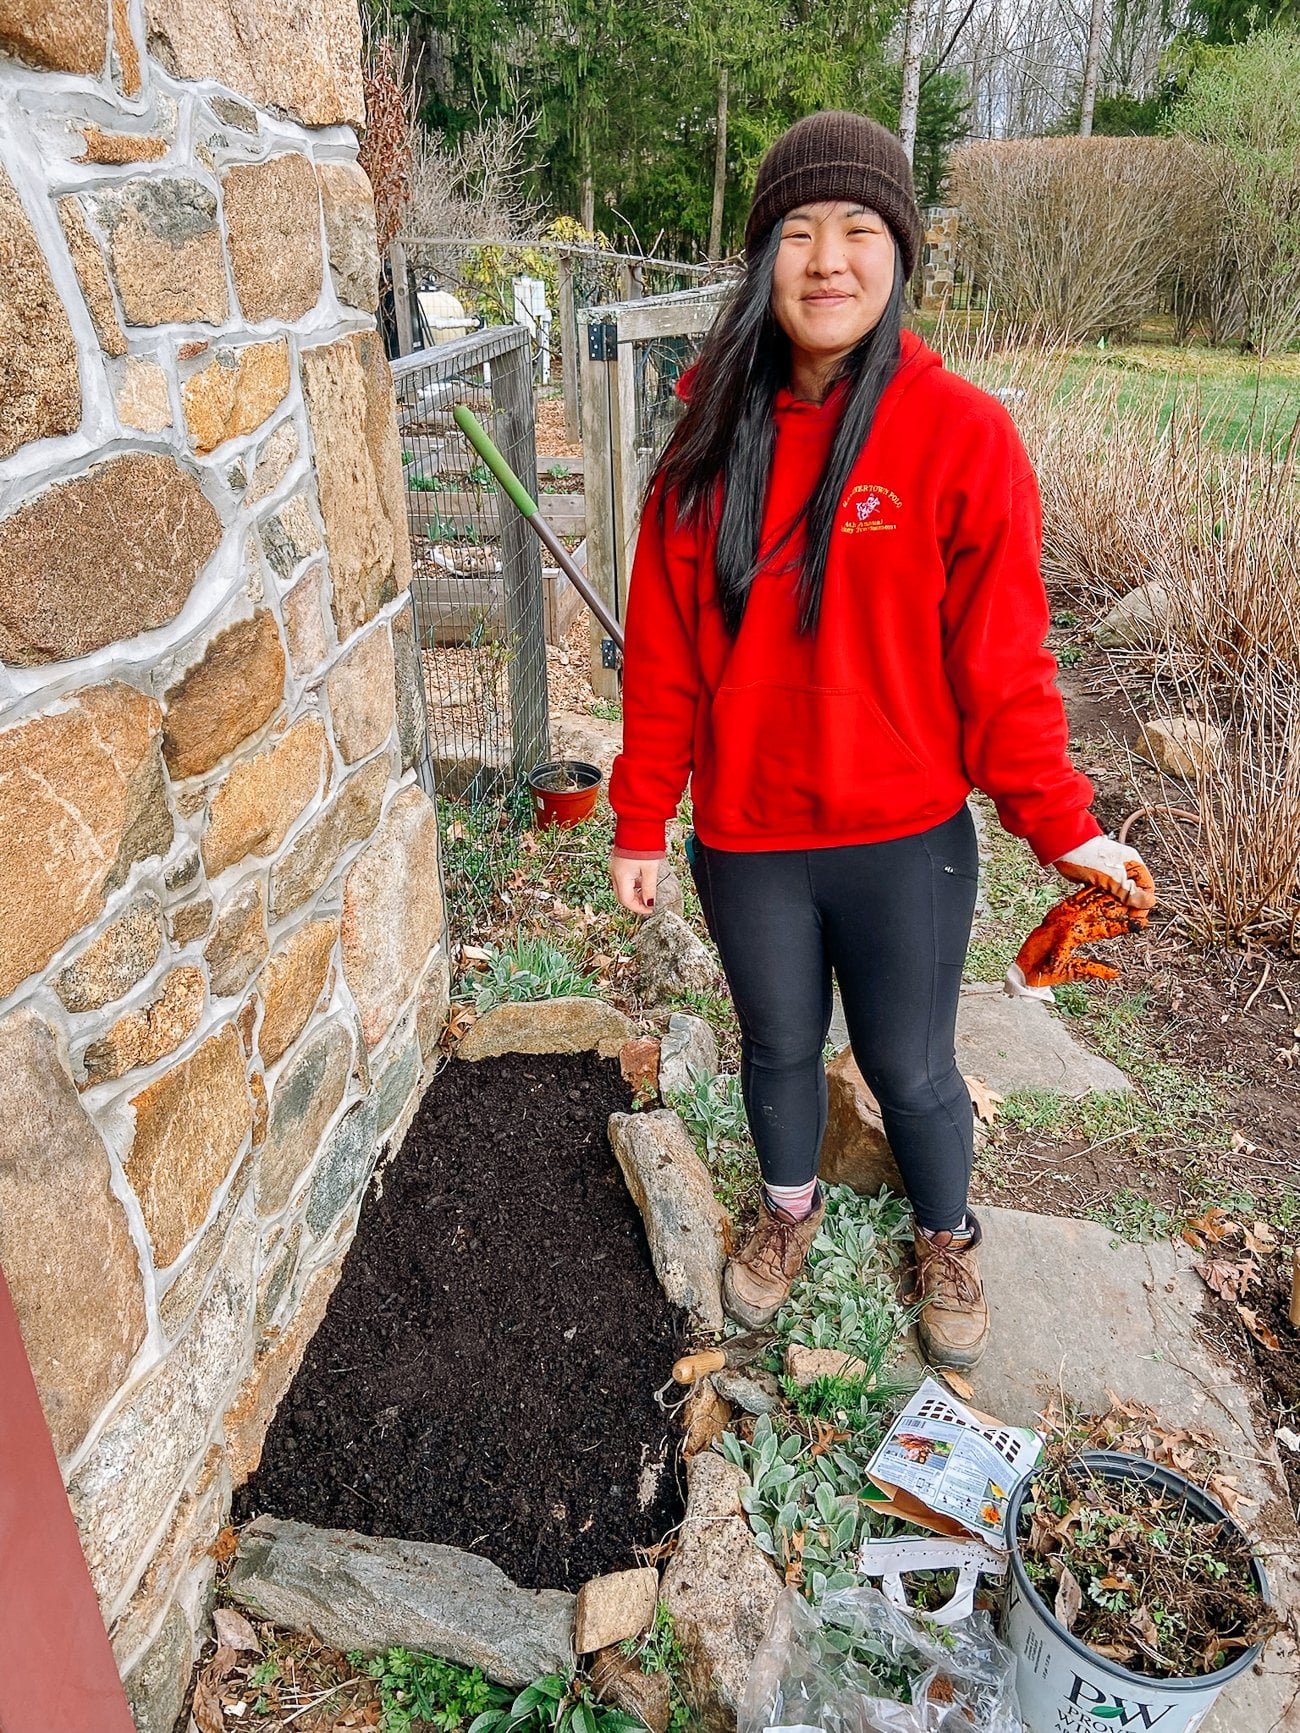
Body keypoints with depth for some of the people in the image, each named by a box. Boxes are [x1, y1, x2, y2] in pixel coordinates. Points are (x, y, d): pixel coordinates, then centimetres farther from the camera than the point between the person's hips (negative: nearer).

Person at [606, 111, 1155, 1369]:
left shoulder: (961, 434, -11)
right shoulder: (713, 436, -3)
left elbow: (1001, 660, -8)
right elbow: (663, 652, 0)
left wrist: (1060, 826, -10)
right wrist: (640, 821, 2)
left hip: (905, 842, -2)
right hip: (744, 841, 3)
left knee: (910, 1070, 15)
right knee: (778, 1049, 21)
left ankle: (946, 1240, 46)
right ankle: (788, 1211, 51)